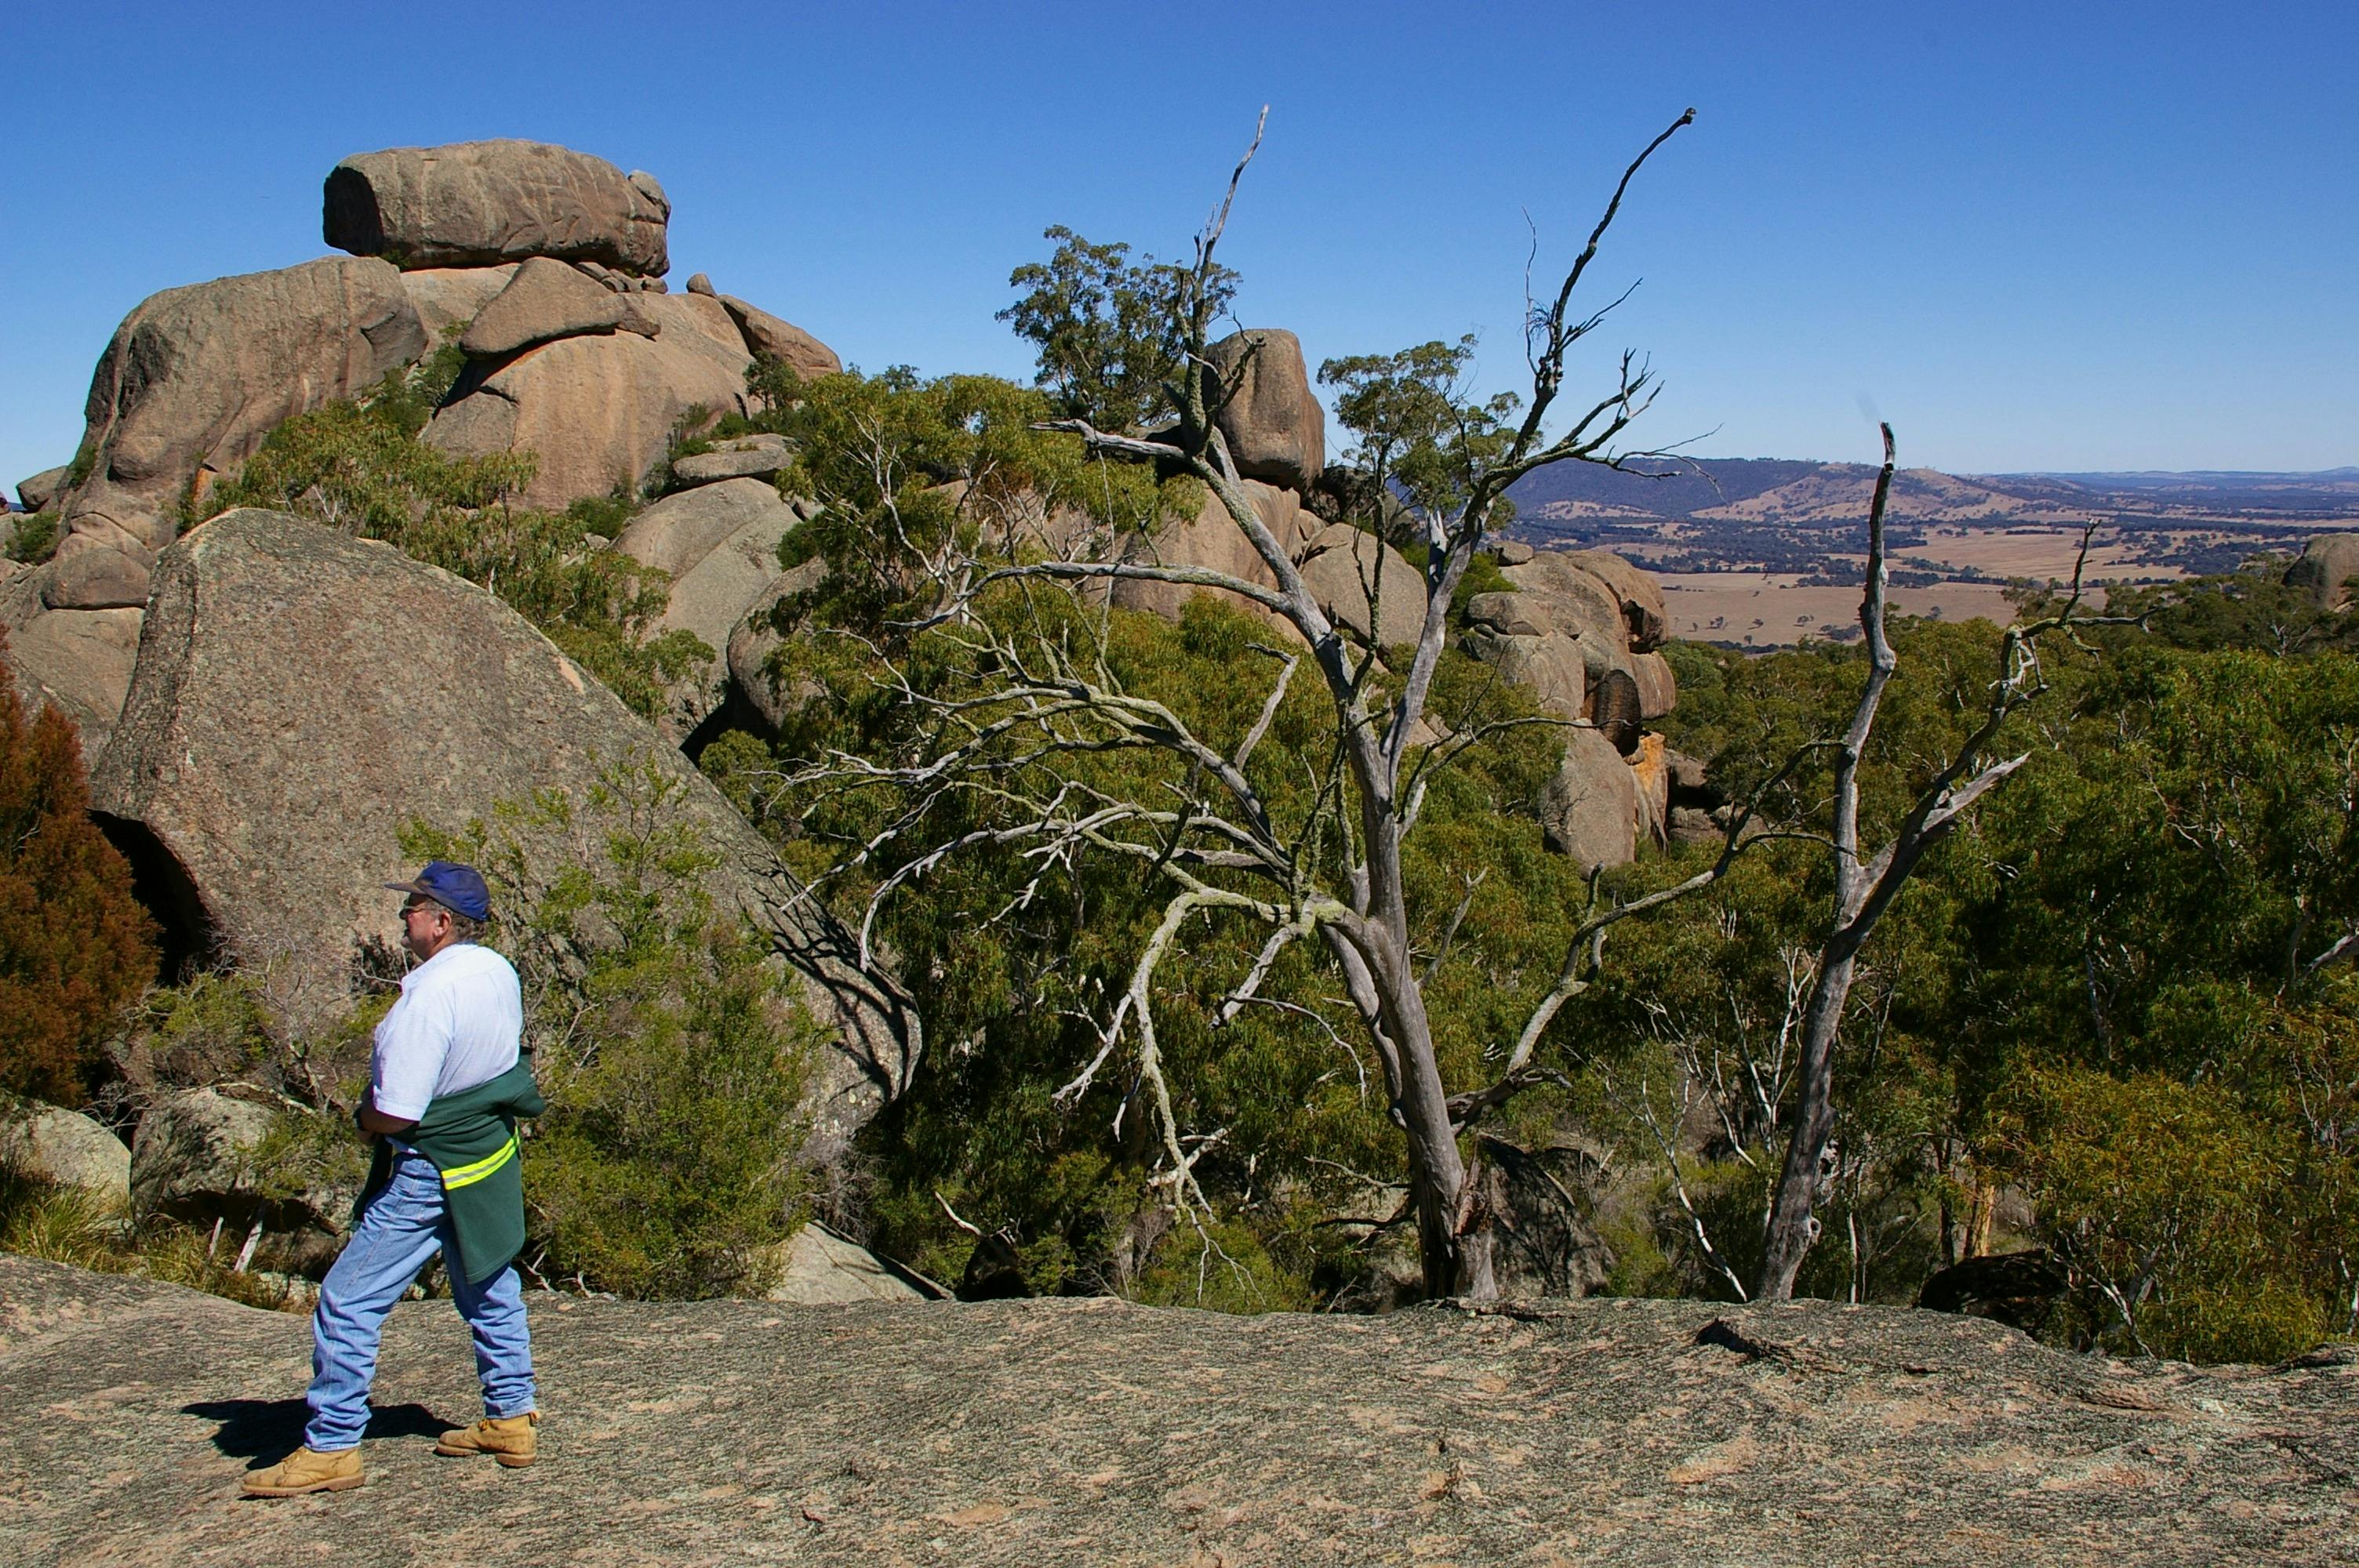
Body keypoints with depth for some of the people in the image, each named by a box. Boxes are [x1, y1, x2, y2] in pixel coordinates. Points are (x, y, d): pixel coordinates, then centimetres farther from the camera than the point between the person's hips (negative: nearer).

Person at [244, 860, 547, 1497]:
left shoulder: (429, 995, -26)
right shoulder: (499, 972, -1)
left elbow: (395, 1115, -27)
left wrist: (367, 1116, -3)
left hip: (428, 1174, -9)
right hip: (491, 1154, 9)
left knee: (348, 1302, 0)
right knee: (488, 1289, 20)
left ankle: (331, 1447, 7)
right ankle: (511, 1420, 28)